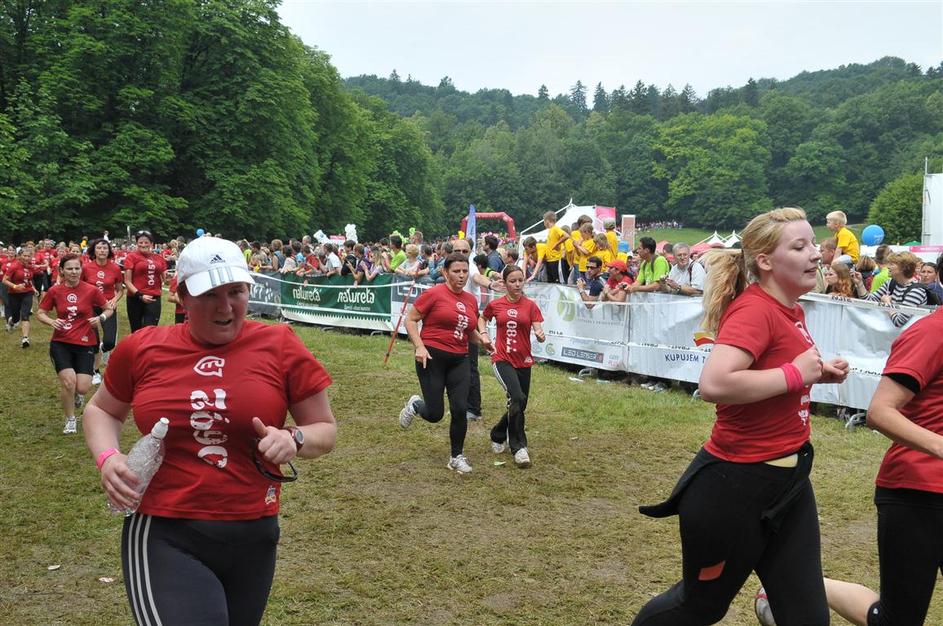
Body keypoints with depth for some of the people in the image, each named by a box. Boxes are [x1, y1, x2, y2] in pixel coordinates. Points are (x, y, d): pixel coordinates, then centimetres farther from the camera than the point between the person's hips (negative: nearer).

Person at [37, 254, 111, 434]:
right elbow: (40, 313, 8)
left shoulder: (91, 290, -5)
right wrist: (51, 322, -13)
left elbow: (109, 309, 7)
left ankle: (77, 395, 34)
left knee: (83, 388, -8)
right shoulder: (54, 291, -2)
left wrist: (101, 318, -14)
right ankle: (70, 420, 9)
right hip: (60, 343, 0)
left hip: (85, 344, 0)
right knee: (68, 382, -17)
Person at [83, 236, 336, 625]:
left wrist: (295, 440, -18)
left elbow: (325, 430, 4)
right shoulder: (142, 349, 0)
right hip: (164, 537, -1)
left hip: (253, 537, 2)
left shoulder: (279, 345, -4)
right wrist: (107, 457, -2)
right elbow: (101, 409, 18)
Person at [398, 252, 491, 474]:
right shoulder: (434, 294, -8)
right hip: (432, 358, -5)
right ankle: (414, 405, 33)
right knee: (435, 414, -3)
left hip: (459, 361, 5)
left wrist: (481, 338, 3)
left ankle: (457, 456, 15)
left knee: (460, 410, -4)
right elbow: (410, 320, -6)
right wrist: (420, 346, -17)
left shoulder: (471, 300, 10)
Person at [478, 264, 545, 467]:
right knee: (517, 398, -24)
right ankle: (519, 447, -14)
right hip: (502, 359, -3)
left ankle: (498, 435, 40)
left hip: (523, 361, 3)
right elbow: (482, 318, 21)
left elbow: (538, 330, -9)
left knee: (519, 405, 12)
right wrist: (483, 333, 3)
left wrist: (540, 335, -31)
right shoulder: (495, 305, 1)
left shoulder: (530, 305, 0)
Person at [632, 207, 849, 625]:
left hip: (788, 478, 8)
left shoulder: (790, 310, 6)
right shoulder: (753, 309, -20)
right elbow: (714, 384, -35)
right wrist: (795, 374, -23)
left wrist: (818, 373, 6)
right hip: (735, 484, -8)